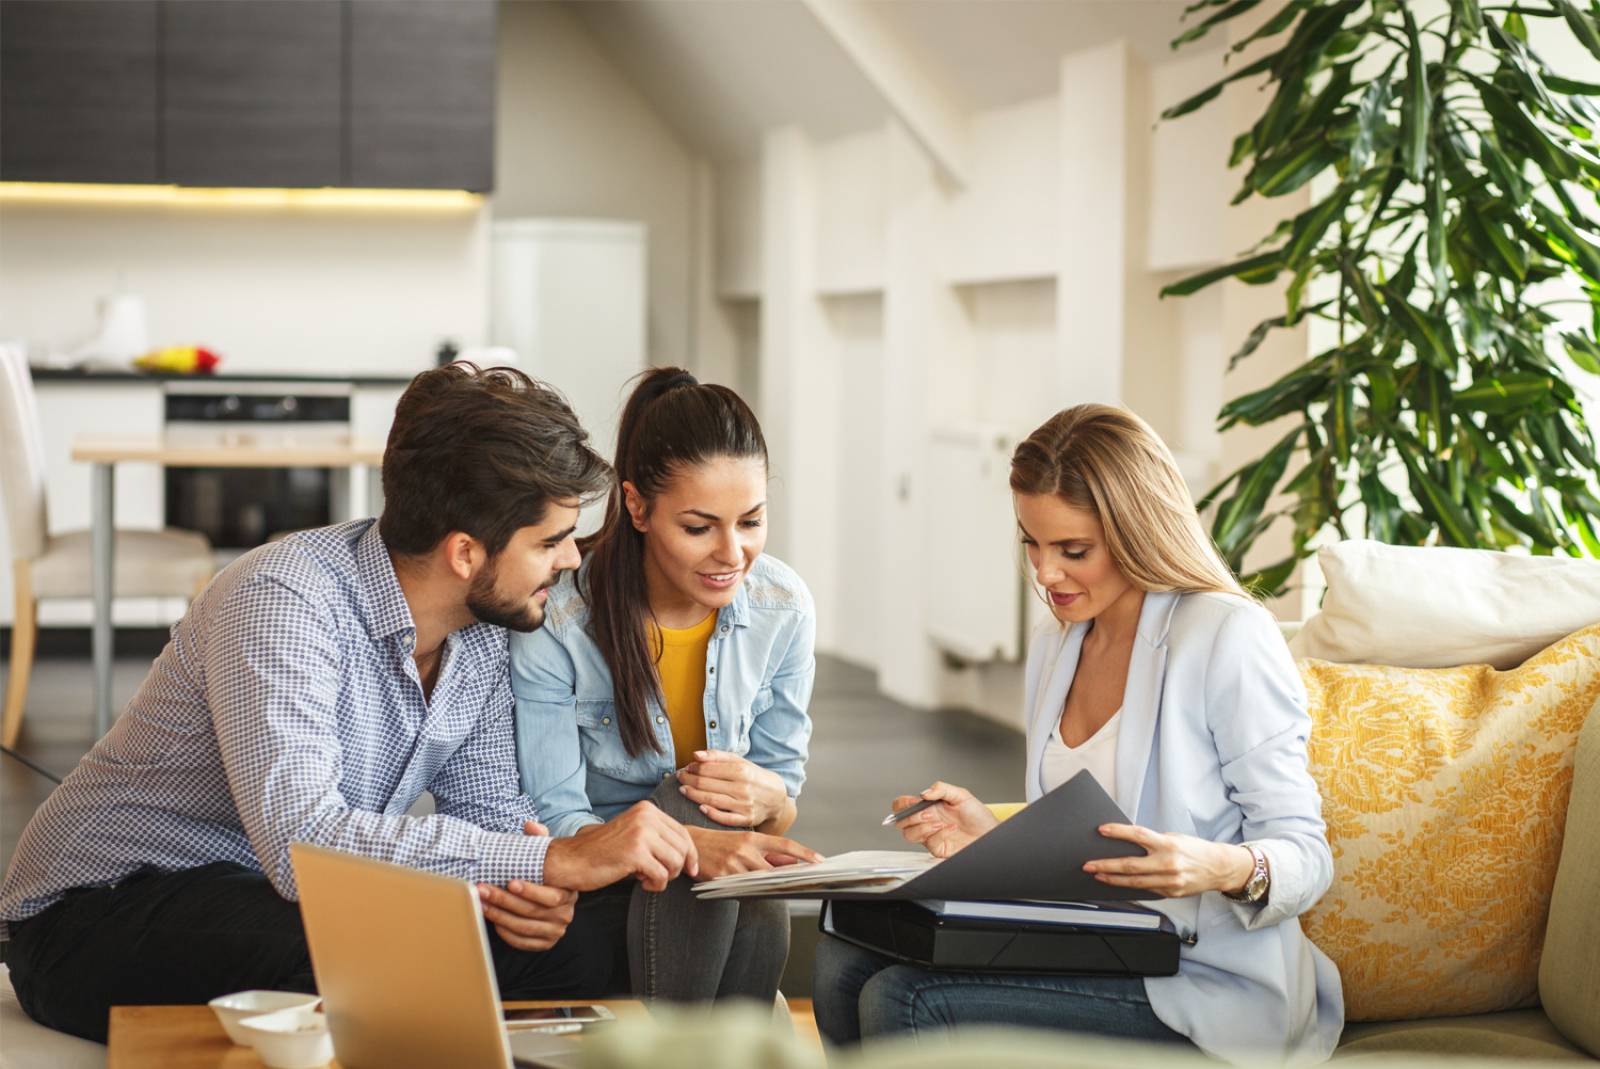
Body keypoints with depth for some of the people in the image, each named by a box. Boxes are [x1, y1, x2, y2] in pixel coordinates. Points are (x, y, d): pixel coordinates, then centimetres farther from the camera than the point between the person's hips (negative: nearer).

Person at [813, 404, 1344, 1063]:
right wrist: (995, 839, 1)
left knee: (904, 1002, -23)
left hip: (1204, 984, -8)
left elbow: (1305, 855, -11)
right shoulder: (1054, 646, 13)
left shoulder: (1228, 637, -12)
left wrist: (1226, 868, -33)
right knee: (845, 960, -11)